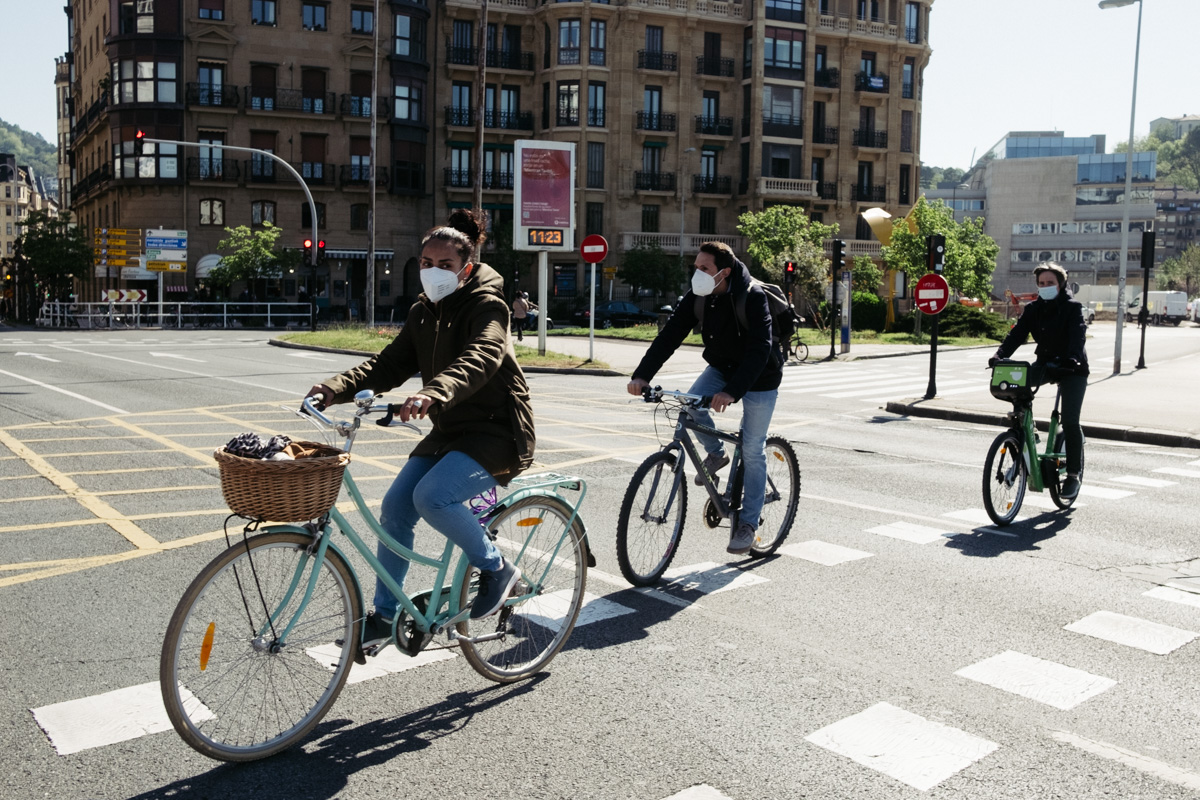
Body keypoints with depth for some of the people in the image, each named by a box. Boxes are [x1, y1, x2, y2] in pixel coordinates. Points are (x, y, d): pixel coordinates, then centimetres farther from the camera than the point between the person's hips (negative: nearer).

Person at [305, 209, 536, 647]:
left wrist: (433, 393, -53)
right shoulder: (423, 312, 9)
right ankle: (385, 615, 13)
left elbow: (479, 359, -34)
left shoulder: (487, 306, -14)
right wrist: (336, 387, -14)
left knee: (431, 496, -27)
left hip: (497, 431, -8)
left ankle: (496, 569, -3)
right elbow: (390, 364, 3)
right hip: (450, 431, 8)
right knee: (395, 506, -2)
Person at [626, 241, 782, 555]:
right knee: (692, 402, -23)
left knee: (752, 450, -5)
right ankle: (716, 453, 7)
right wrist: (642, 375, -30)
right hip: (722, 367, 5)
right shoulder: (697, 297, -12)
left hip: (759, 375, -5)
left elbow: (759, 349, -36)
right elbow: (670, 335, -16)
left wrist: (732, 392, -48)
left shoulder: (753, 297, -28)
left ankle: (748, 523, 8)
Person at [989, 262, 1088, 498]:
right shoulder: (1033, 309, 5)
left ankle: (1073, 474, 0)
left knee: (1070, 421, -13)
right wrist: (1000, 355, -24)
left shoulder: (1072, 307, -8)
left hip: (1072, 368, -4)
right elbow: (1017, 334, -7)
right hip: (1045, 363, 4)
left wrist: (1072, 358, -43)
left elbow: (1078, 335, -23)